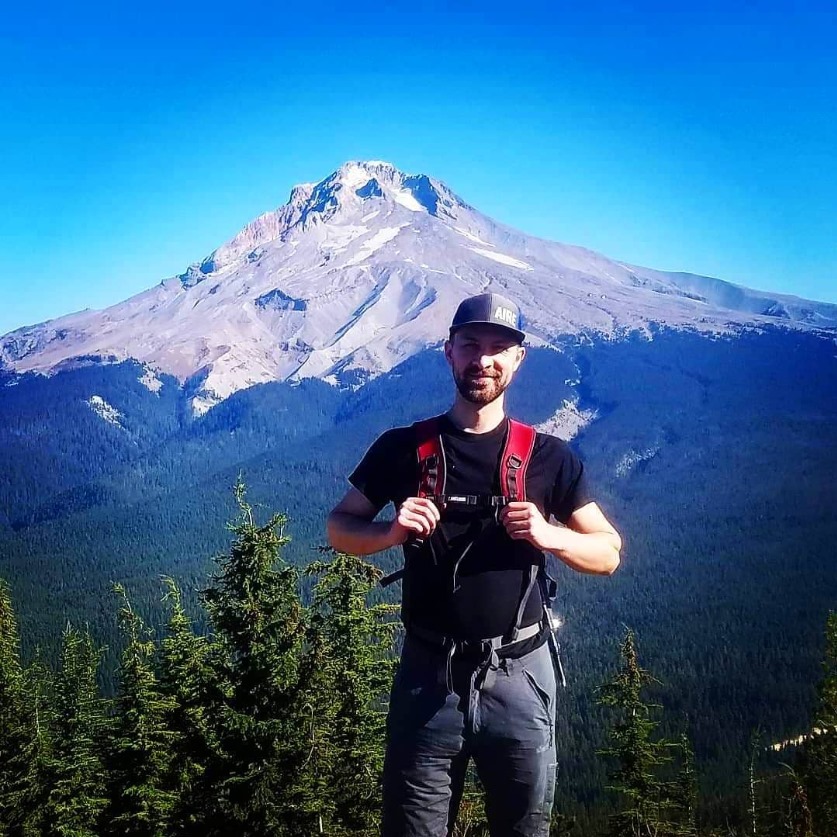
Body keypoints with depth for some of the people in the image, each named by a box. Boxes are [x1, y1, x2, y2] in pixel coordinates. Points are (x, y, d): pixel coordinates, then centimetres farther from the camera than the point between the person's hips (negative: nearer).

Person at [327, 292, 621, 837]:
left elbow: (608, 554, 6)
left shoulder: (549, 457, 3)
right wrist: (393, 530, -13)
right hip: (428, 674, 0)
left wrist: (548, 535, -14)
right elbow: (341, 528, 8)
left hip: (518, 675, 1)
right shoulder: (404, 447, 2)